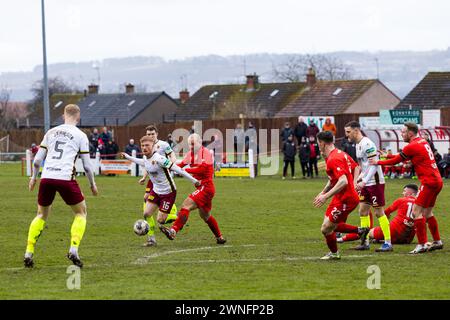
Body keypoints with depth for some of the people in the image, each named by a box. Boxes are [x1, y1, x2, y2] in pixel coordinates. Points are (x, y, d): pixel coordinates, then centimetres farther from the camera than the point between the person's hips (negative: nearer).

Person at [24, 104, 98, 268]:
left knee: (42, 215, 21)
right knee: (81, 212, 16)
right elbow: (87, 165, 6)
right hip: (65, 178, -3)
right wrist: (92, 184, 20)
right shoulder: (80, 135, 6)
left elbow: (38, 159, 14)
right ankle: (73, 249, -2)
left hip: (46, 177, 3)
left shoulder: (51, 132, 16)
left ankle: (29, 253, 10)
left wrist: (33, 177, 29)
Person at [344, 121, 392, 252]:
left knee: (379, 212, -6)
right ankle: (365, 242, 14)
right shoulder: (358, 144, 12)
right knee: (363, 211, 9)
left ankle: (388, 243, -2)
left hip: (375, 182, -9)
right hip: (365, 183, 9)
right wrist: (359, 179, 14)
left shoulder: (367, 144, -18)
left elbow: (374, 165, -22)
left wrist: (364, 181, -26)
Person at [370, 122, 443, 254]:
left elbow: (396, 161, -4)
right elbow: (401, 156, 21)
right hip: (437, 180, 10)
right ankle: (437, 242, 24)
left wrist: (378, 162, 8)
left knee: (416, 211, -8)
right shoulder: (423, 142, 14)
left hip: (429, 182, -10)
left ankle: (422, 244, -11)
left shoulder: (412, 146, -13)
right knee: (427, 212, 18)